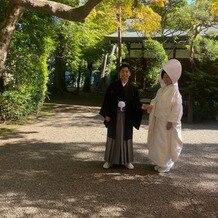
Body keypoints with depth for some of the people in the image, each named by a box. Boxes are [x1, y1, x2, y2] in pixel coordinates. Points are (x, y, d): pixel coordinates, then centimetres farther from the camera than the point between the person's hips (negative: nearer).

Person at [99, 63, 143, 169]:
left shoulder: (133, 88, 1)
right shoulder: (112, 86, -2)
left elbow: (136, 104, 2)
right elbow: (106, 101, -1)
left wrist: (143, 107, -17)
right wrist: (106, 114, -7)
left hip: (127, 118, 1)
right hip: (114, 117, 0)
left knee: (126, 138, 9)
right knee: (112, 137, 8)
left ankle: (127, 160, 22)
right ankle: (109, 160, 20)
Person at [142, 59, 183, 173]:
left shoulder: (175, 91, -16)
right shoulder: (162, 89, 8)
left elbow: (176, 108, -18)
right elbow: (156, 101, 13)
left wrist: (170, 121, -19)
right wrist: (149, 106, -7)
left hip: (168, 122, -8)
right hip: (159, 120, 8)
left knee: (166, 143, 1)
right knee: (158, 142, 15)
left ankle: (166, 165, 15)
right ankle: (160, 162, 29)